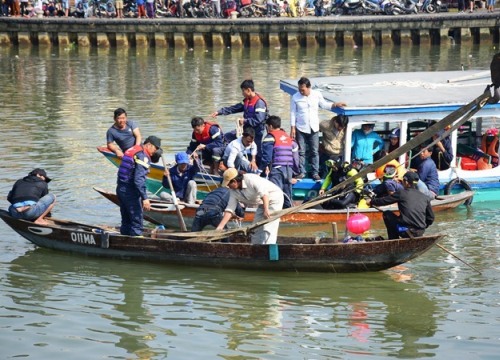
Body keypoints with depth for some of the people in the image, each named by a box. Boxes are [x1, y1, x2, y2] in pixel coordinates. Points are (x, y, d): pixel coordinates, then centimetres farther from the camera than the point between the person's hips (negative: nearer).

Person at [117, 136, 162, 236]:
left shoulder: (132, 151, 15)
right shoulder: (143, 157, -14)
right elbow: (139, 179, -24)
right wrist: (145, 198, -25)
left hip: (120, 189, 9)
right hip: (130, 191, -9)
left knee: (126, 221, 16)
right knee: (137, 221, -6)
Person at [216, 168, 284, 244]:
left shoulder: (250, 179, -28)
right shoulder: (234, 191, -3)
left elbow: (264, 193, -35)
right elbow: (229, 209, -4)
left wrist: (266, 210, -44)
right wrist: (220, 227, -12)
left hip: (274, 199, -9)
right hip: (262, 204, 9)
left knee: (268, 229, -17)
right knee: (256, 229, 8)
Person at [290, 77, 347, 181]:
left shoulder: (317, 95, -3)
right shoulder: (295, 97, -6)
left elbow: (324, 105, 12)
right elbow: (293, 113, -1)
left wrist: (335, 105, -2)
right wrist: (292, 128, -5)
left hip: (314, 128, 1)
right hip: (300, 129, -1)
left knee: (315, 152, 4)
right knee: (301, 152, 3)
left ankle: (315, 172, 10)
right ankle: (301, 172, 12)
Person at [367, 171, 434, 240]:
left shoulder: (401, 193, -1)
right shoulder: (425, 198, 10)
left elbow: (384, 200, 10)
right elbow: (431, 218, 13)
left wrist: (371, 201, 28)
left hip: (405, 231, -6)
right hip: (421, 233, 6)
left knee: (387, 214, 17)